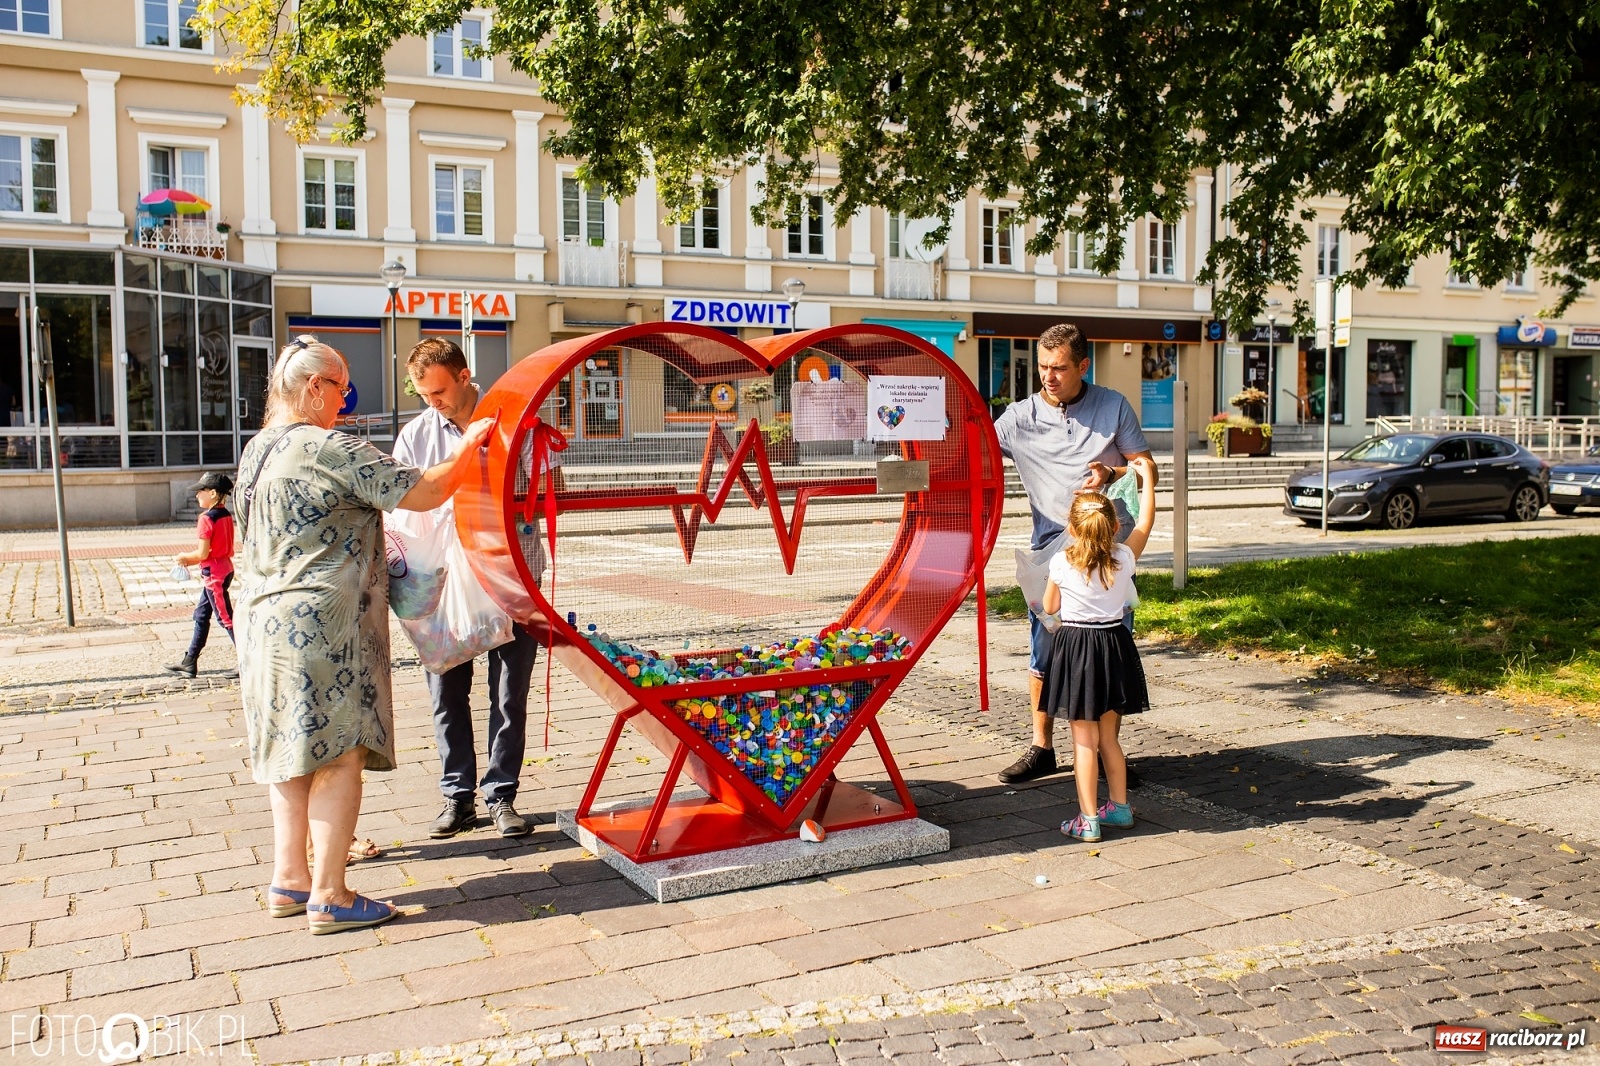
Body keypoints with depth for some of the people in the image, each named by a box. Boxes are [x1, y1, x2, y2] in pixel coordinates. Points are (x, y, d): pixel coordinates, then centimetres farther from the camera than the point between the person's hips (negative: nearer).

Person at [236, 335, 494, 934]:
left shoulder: (256, 451, 13)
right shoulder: (331, 449, -15)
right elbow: (424, 493, -16)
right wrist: (470, 445, -1)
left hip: (267, 618, 9)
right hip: (323, 622, -9)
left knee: (293, 751, 16)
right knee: (340, 754, -3)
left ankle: (289, 879, 23)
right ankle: (329, 897, 2)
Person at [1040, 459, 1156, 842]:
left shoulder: (1061, 563, -13)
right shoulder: (1124, 557, -6)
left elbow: (1050, 607, 2)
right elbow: (1146, 521, 11)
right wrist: (1147, 476, 20)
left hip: (1076, 647, -4)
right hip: (1114, 645, 4)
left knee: (1084, 740, 2)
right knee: (1107, 736, 19)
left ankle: (1088, 819, 2)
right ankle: (1119, 806, 28)